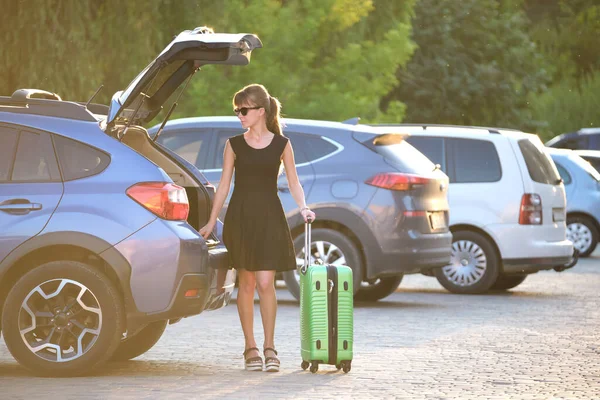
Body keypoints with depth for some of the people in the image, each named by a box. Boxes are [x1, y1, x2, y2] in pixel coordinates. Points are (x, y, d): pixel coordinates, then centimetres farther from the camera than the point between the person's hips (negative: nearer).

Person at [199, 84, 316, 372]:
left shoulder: (281, 144, 3)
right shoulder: (234, 145, 5)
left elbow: (293, 182, 6)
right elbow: (224, 185, 7)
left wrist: (303, 208, -11)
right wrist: (212, 221, 5)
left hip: (269, 217, -1)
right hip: (240, 216, 1)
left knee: (265, 283, -9)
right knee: (246, 283, 3)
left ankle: (269, 347, 0)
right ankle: (250, 348, 10)